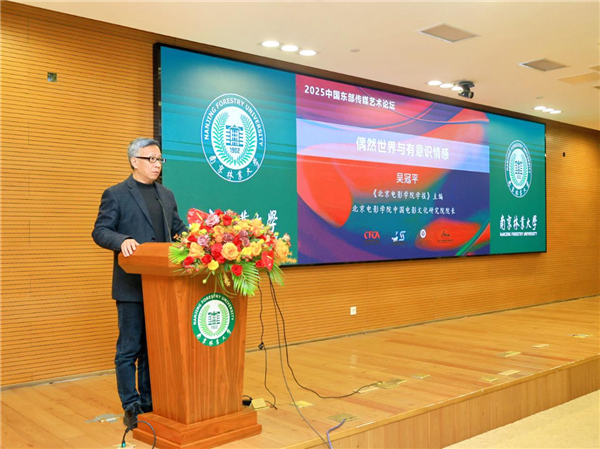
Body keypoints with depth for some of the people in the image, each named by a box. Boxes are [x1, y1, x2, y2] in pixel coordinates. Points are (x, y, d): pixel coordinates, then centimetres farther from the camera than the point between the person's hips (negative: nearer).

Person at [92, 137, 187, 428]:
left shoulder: (166, 195, 15)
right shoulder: (115, 194, -1)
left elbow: (179, 228, 17)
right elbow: (100, 231, -7)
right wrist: (122, 240, -26)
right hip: (132, 285, -5)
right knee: (129, 348, 2)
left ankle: (150, 402, 22)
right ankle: (131, 407, 12)